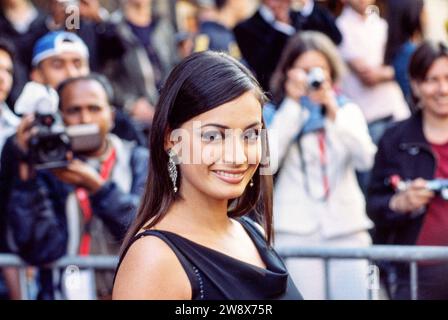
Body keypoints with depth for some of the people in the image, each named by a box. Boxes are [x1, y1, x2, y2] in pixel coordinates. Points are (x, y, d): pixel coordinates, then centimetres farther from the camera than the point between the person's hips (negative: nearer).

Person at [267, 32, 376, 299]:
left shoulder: (348, 111, 13)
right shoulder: (277, 113, 7)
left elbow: (365, 159, -3)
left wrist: (333, 112, -11)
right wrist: (292, 106, -7)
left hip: (346, 229, 2)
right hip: (295, 231, -2)